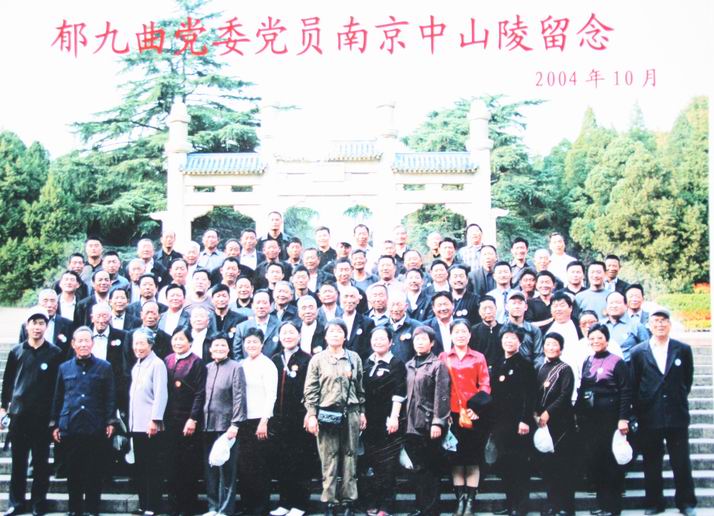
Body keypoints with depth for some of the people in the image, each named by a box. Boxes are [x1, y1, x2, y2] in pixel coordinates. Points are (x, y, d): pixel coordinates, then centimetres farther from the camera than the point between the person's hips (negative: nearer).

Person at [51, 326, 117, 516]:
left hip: (95, 429, -2)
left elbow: (109, 397, 3)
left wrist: (110, 422, -3)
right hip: (70, 427, 2)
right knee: (73, 471, 7)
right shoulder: (64, 368, 10)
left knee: (94, 472, 3)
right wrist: (55, 424, 10)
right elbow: (58, 398, 13)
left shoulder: (104, 367, 4)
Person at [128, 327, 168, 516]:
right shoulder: (136, 366, 17)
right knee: (139, 467, 10)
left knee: (153, 468, -3)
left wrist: (155, 420, -19)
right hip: (136, 425, 8)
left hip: (150, 426, -8)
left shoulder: (157, 364, -8)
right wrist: (130, 421, 15)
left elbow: (161, 395, -14)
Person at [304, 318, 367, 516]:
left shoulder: (354, 358, 9)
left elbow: (360, 387, 12)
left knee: (350, 457, 4)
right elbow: (310, 390, 0)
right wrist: (311, 415, -7)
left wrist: (362, 412, 10)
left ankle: (349, 500, 11)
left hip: (350, 413, 2)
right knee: (328, 459, 0)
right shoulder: (317, 360, 3)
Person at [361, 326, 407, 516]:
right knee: (370, 462, 7)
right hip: (369, 420, 5)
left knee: (387, 464, -1)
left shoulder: (397, 364, -3)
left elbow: (398, 394, -9)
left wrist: (394, 417, -16)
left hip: (388, 421, -5)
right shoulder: (367, 363, 12)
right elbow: (361, 391, 15)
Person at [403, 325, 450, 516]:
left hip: (429, 425, -5)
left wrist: (438, 422, -17)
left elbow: (441, 396, -10)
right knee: (417, 469, 9)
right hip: (412, 425, 5)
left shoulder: (438, 365, -3)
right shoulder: (409, 366, 15)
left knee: (430, 469, 0)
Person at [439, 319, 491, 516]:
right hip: (452, 414, 1)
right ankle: (460, 500, 12)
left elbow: (485, 386, 2)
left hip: (474, 414, -1)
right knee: (455, 456, 5)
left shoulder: (479, 358, 5)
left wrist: (476, 408, -11)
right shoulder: (443, 357, 7)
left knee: (473, 456, 2)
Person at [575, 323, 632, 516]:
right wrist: (577, 414, 10)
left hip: (609, 417, -5)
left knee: (611, 460, 0)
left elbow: (626, 392, -9)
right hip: (588, 418, 6)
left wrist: (623, 419, -15)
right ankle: (602, 500, 18)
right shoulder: (587, 362, 12)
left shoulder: (617, 362, -5)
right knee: (592, 459, 6)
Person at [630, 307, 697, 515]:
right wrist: (639, 411, 2)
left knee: (682, 462, 5)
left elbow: (688, 380, 12)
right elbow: (633, 386, 5)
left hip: (677, 415, 0)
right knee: (651, 463, 7)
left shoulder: (683, 350, 3)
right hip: (649, 417, 0)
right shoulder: (638, 352, 2)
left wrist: (679, 400, 9)